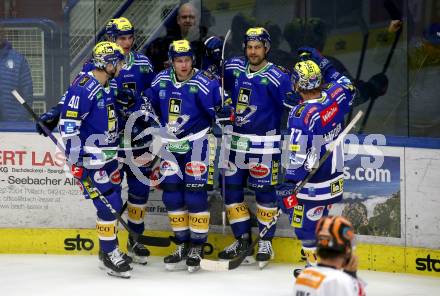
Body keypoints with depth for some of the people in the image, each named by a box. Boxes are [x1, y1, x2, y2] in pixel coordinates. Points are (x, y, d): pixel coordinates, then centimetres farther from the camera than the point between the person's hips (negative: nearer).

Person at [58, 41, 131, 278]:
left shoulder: (107, 87, 11)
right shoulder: (83, 87, -19)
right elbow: (68, 124, -21)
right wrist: (76, 160, -22)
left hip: (108, 156, 9)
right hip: (90, 160, -9)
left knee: (114, 203, 14)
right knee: (108, 205, -9)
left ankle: (110, 249, 27)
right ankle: (109, 255, 2)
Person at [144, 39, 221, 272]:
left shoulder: (204, 83, -16)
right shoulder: (161, 80, 1)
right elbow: (151, 103, 17)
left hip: (196, 143, -5)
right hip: (170, 144, 5)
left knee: (195, 196, -7)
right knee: (172, 196, 5)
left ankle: (196, 248, 2)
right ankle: (181, 246, 17)